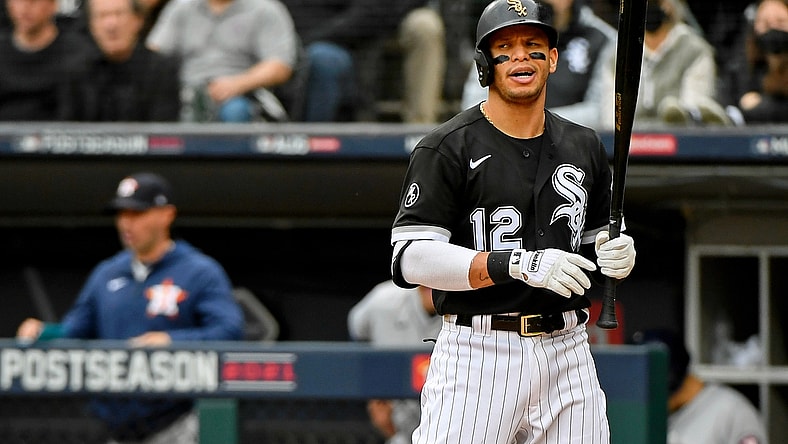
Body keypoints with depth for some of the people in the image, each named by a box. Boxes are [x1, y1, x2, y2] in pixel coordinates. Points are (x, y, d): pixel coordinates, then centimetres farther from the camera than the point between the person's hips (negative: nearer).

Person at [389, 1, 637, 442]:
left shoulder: (585, 146, 13)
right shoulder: (448, 148, -4)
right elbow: (411, 259, -13)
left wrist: (617, 254, -3)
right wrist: (520, 265, -22)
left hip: (567, 353, 5)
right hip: (478, 352, -5)